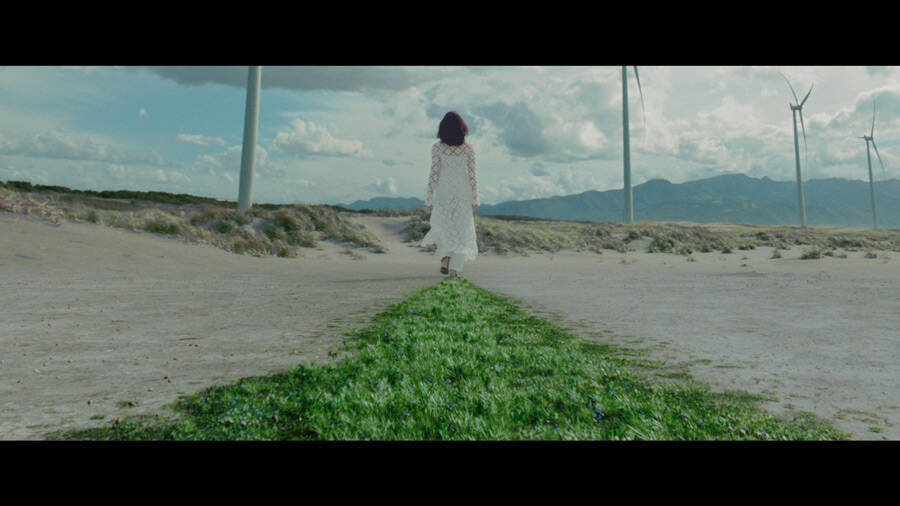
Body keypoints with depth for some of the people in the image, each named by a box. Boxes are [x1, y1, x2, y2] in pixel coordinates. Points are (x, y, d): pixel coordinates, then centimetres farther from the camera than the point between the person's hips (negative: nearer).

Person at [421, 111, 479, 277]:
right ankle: (456, 267, -4)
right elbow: (472, 175, -4)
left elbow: (434, 173, -7)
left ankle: (446, 257, 1)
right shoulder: (468, 149, -4)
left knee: (443, 227, 19)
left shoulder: (437, 148, -7)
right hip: (463, 193, 0)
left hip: (443, 193, 0)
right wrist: (475, 199, 4)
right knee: (462, 230, 6)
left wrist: (430, 197, 0)